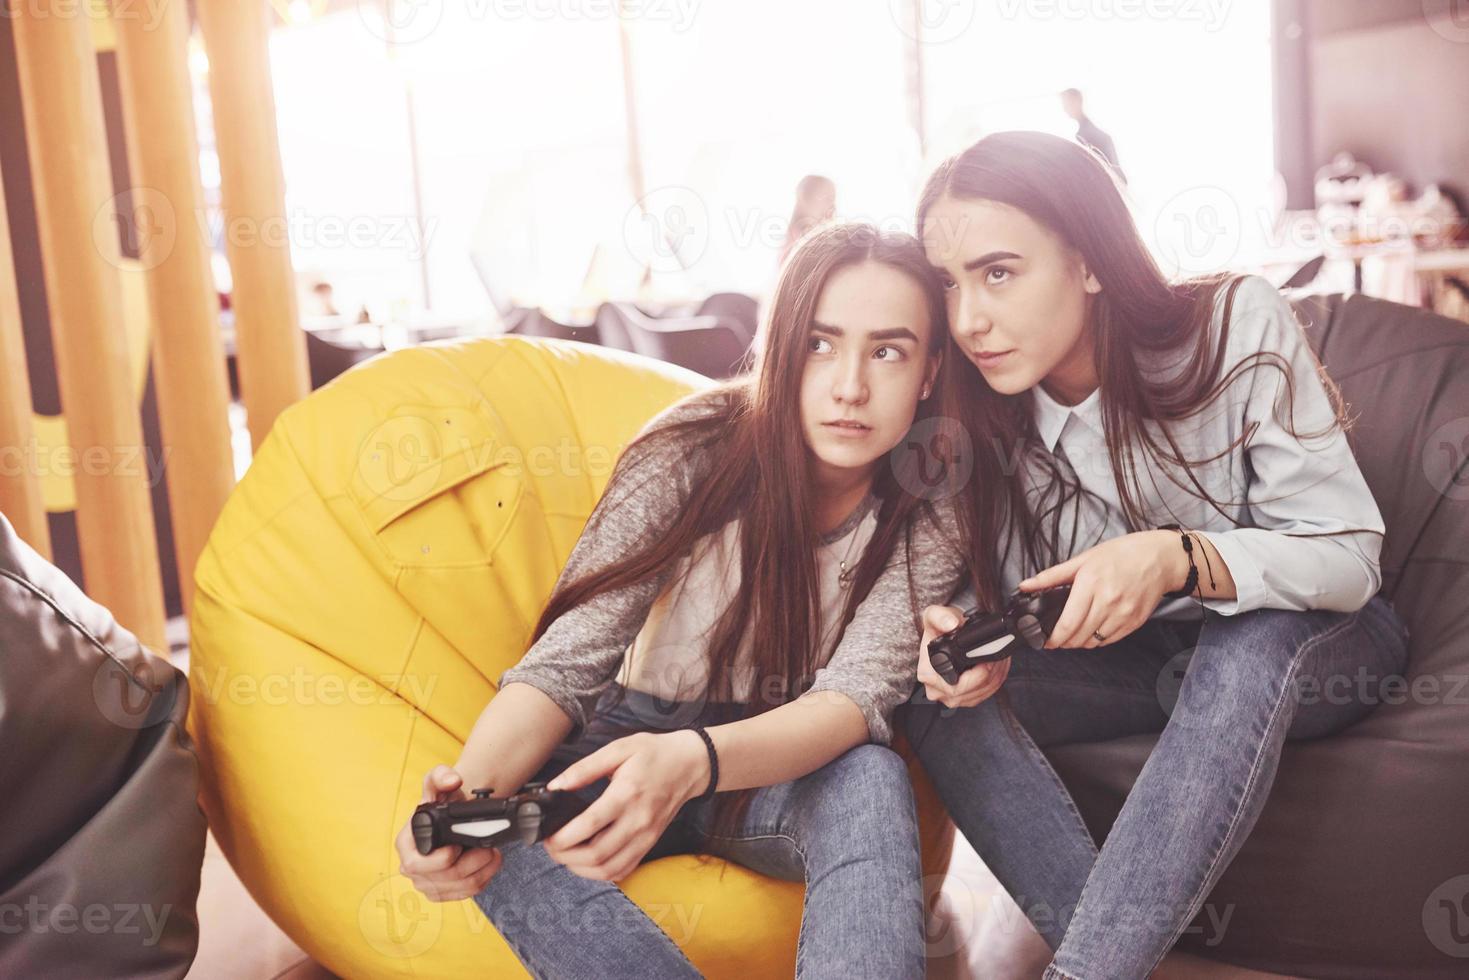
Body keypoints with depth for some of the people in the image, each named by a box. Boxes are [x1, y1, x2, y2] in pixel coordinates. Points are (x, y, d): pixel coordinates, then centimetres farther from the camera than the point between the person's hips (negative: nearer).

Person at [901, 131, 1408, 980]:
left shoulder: (1238, 326, -21)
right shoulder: (986, 410, -11)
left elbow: (1347, 558, -21)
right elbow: (1009, 597, -4)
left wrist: (1179, 559, -40)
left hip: (1309, 645, -3)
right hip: (1143, 660, 3)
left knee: (1250, 640, -39)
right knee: (940, 692, -22)